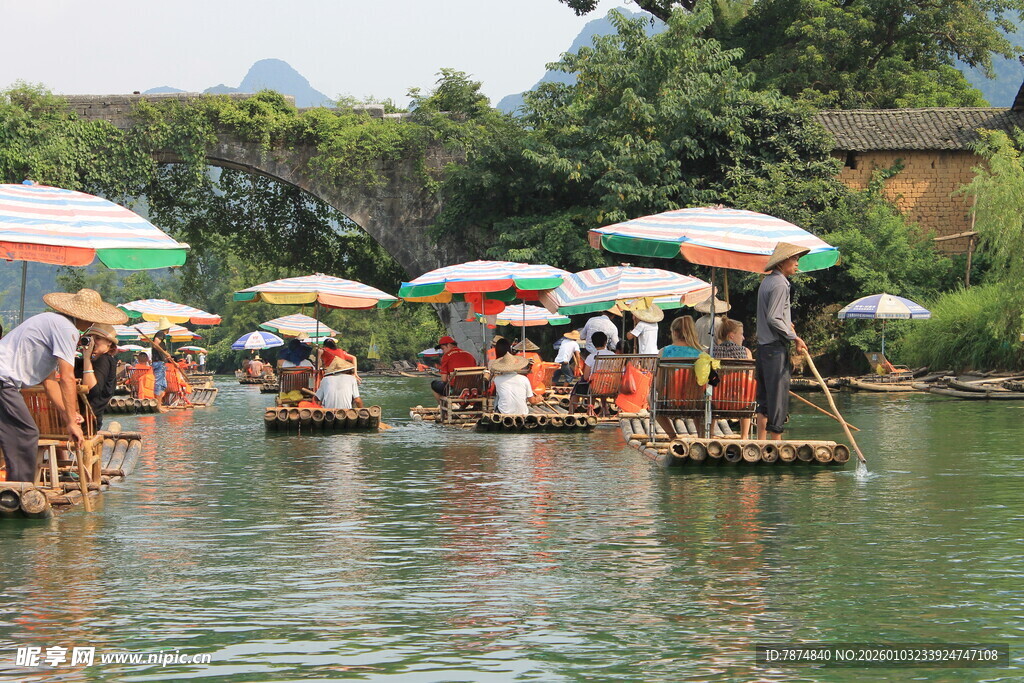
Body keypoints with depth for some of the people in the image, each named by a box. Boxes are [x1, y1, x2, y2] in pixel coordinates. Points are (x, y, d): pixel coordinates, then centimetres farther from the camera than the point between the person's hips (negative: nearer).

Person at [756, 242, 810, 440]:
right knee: (778, 396, -7)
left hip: (763, 345, 10)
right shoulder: (780, 284, -13)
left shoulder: (766, 282, 17)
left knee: (765, 398, 10)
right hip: (776, 348, -10)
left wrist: (787, 325, 14)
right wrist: (795, 337, -14)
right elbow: (773, 319, -20)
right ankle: (776, 442, -6)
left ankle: (761, 441, 11)